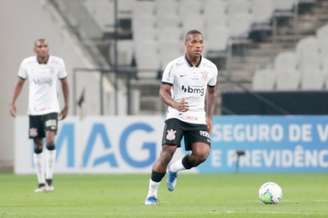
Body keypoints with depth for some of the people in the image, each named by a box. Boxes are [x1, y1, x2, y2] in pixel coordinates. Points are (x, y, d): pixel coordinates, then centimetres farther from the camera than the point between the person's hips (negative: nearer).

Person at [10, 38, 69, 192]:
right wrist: (13, 103, 4)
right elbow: (20, 83, 9)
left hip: (51, 109, -2)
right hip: (34, 110, 2)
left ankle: (49, 179, -9)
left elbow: (64, 83, 8)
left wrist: (66, 105, 12)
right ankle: (41, 183, 12)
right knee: (38, 147, 4)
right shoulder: (27, 63, -5)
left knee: (50, 141, -19)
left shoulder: (57, 63, -6)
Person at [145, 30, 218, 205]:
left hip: (198, 118, 3)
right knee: (168, 151, -16)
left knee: (202, 153, -18)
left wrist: (209, 117, 14)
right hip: (176, 116, -3)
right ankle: (152, 193, -1)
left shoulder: (210, 68, 3)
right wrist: (175, 104, -29)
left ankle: (174, 169, 14)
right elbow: (163, 91, -8)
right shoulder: (174, 66, -8)